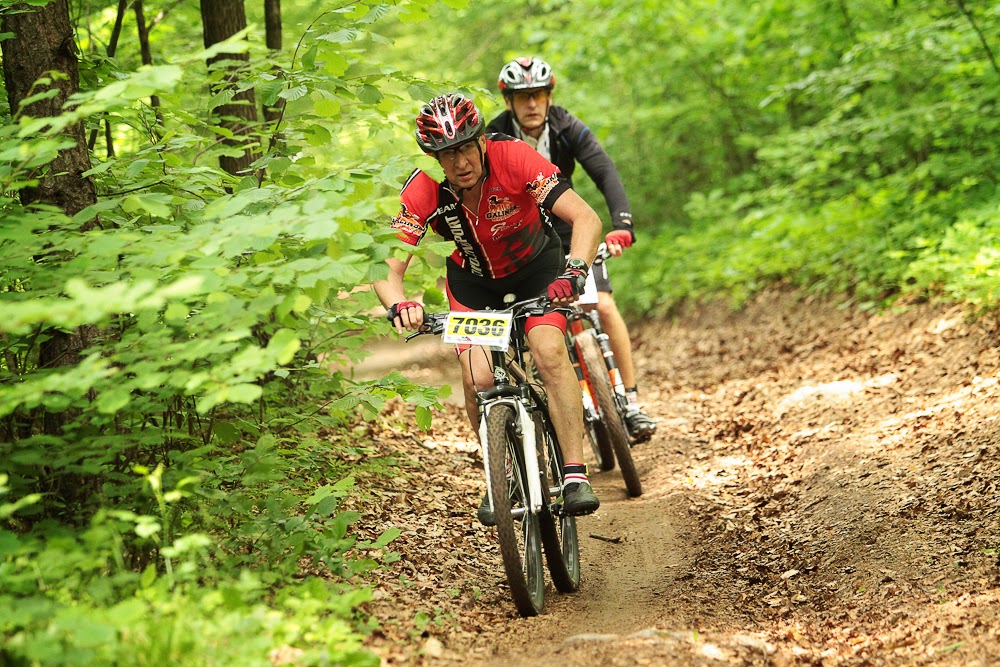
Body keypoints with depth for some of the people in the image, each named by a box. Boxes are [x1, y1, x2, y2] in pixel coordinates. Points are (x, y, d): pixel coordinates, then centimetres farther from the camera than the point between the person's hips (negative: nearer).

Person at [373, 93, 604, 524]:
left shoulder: (513, 157, -32)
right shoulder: (423, 191, -27)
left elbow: (587, 219, -36)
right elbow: (388, 268, -30)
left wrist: (574, 272, -54)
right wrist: (398, 305, -52)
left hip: (535, 266, -1)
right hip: (473, 281, 2)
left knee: (549, 352, -27)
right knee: (478, 380, -17)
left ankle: (575, 474, -23)